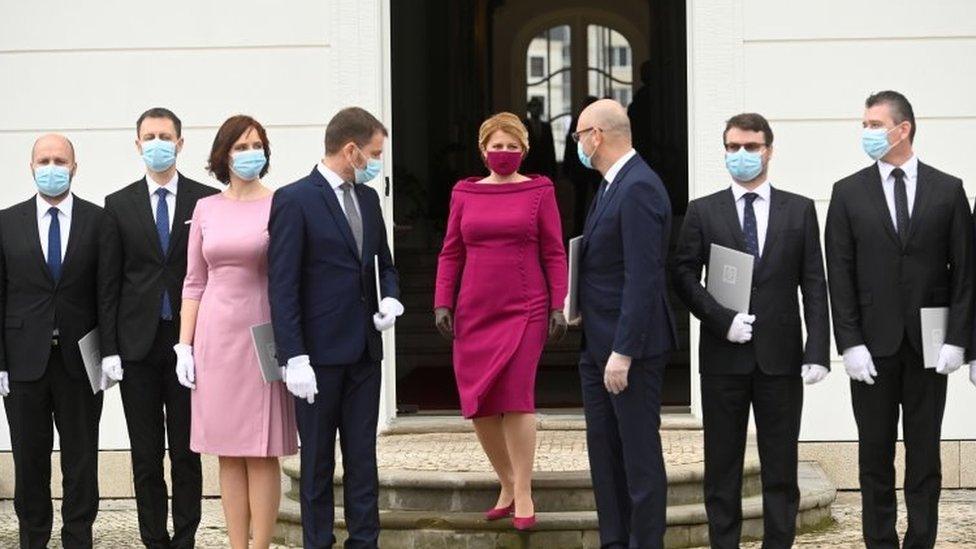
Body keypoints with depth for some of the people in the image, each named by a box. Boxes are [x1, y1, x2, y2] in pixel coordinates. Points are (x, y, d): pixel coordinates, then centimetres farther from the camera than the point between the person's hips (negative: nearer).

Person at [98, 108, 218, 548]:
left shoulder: (207, 200, 2)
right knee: (146, 454, 5)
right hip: (137, 343, 1)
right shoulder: (119, 205, 6)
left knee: (187, 451, 3)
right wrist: (109, 349, -2)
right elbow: (108, 283, 5)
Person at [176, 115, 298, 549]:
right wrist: (184, 344, 6)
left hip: (262, 334, -3)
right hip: (216, 335, 3)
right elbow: (194, 282, 11)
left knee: (263, 452, -1)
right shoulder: (206, 208, 9)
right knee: (228, 454, 5)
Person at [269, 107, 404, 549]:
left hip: (363, 350, 6)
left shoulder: (367, 198, 11)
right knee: (318, 459, 4)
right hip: (319, 352, -6)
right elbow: (282, 285, -13)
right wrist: (294, 358, -18)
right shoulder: (294, 200, -10)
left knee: (362, 455, 8)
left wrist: (390, 299, 0)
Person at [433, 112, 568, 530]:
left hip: (524, 309, -3)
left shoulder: (539, 191, 3)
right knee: (478, 403, 1)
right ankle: (507, 484, 19)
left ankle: (523, 494, -6)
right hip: (474, 311, 3)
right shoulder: (465, 194, 9)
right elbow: (451, 253, 10)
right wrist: (442, 303, 0)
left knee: (515, 393, -16)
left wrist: (559, 306, -5)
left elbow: (554, 254, 2)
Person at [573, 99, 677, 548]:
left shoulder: (638, 189, -18)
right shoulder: (612, 186, 13)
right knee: (603, 448, 14)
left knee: (639, 452, -2)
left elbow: (643, 277, -23)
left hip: (629, 344, -10)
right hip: (597, 343, 10)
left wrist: (623, 352, -24)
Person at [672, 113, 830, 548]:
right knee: (722, 467, 4)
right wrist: (721, 318, -13)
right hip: (724, 354, 0)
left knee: (781, 466, 3)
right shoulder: (703, 211, 6)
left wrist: (818, 350, -6)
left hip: (781, 355, 0)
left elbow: (814, 285, 3)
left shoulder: (799, 210, 7)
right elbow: (684, 276, 1)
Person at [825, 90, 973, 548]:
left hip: (929, 344, 0)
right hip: (873, 344, 0)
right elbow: (839, 274, 0)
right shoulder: (849, 192, 3)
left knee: (924, 451, 5)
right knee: (875, 452, 4)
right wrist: (850, 343, -8)